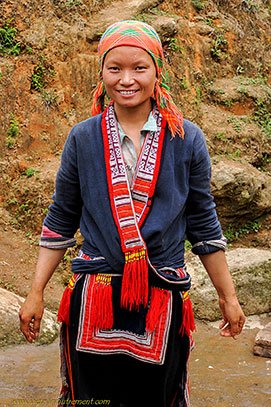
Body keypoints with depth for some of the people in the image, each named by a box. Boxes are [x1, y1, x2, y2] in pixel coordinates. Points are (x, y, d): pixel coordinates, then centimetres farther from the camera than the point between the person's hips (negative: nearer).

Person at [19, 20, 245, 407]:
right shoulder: (83, 138, 1)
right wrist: (36, 293, 6)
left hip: (163, 299, 0)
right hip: (94, 300, 1)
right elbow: (61, 221, 8)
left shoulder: (187, 139, 0)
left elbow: (203, 224, 6)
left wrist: (228, 297, 9)